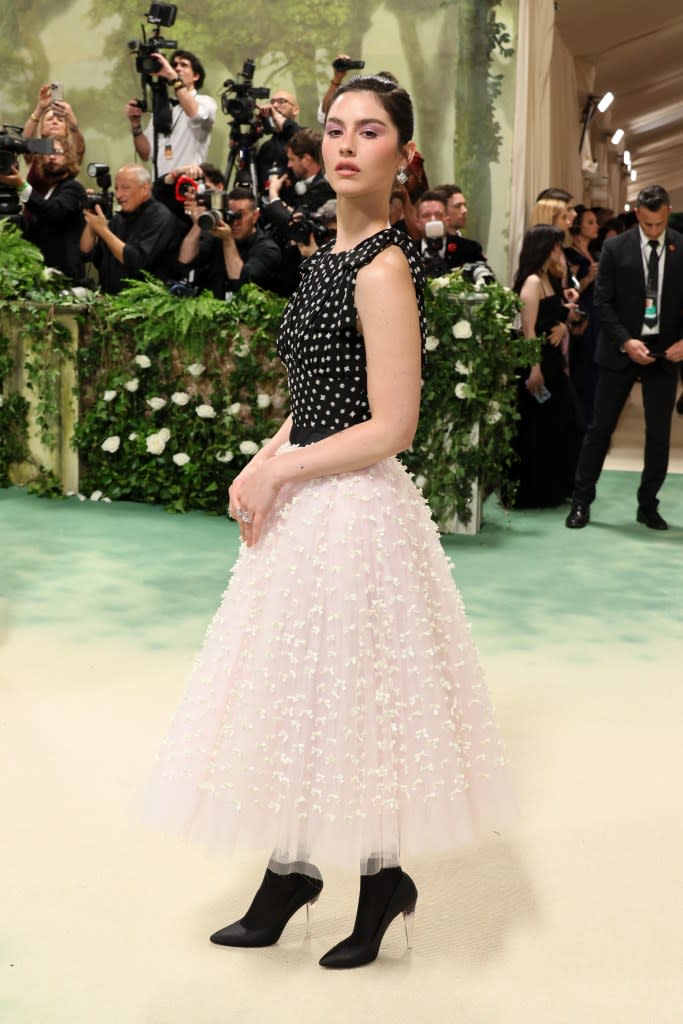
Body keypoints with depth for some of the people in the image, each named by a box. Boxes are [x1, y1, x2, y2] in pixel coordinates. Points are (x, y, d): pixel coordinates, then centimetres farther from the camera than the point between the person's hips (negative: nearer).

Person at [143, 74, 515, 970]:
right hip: (305, 504, 9)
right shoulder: (330, 257, 11)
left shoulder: (385, 265, -17)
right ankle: (292, 872, 34)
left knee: (350, 694, 5)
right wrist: (264, 460, 3)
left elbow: (390, 427, -20)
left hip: (354, 509, -9)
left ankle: (382, 881, 27)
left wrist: (278, 472, -13)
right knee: (299, 693, 17)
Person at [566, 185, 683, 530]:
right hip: (620, 350, -1)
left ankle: (648, 505, 18)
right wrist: (626, 342, -15)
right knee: (600, 427, 3)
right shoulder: (615, 248, -3)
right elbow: (603, 302, -4)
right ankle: (581, 501, 12)